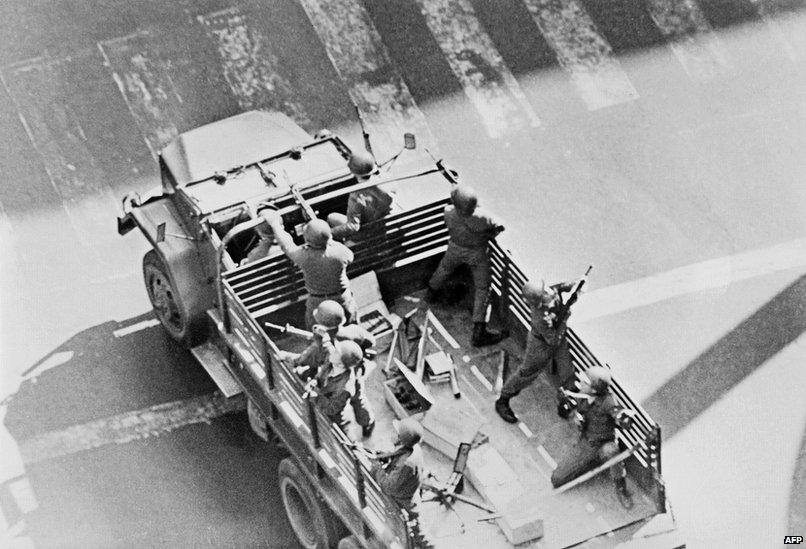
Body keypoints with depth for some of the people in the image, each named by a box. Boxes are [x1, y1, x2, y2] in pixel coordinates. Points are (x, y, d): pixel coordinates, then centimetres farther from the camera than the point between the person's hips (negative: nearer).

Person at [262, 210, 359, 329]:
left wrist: (276, 225, 6)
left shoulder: (303, 255, -32)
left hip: (317, 300, -1)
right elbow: (349, 257, -3)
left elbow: (287, 245, -9)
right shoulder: (339, 251, -29)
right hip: (341, 296, 1)